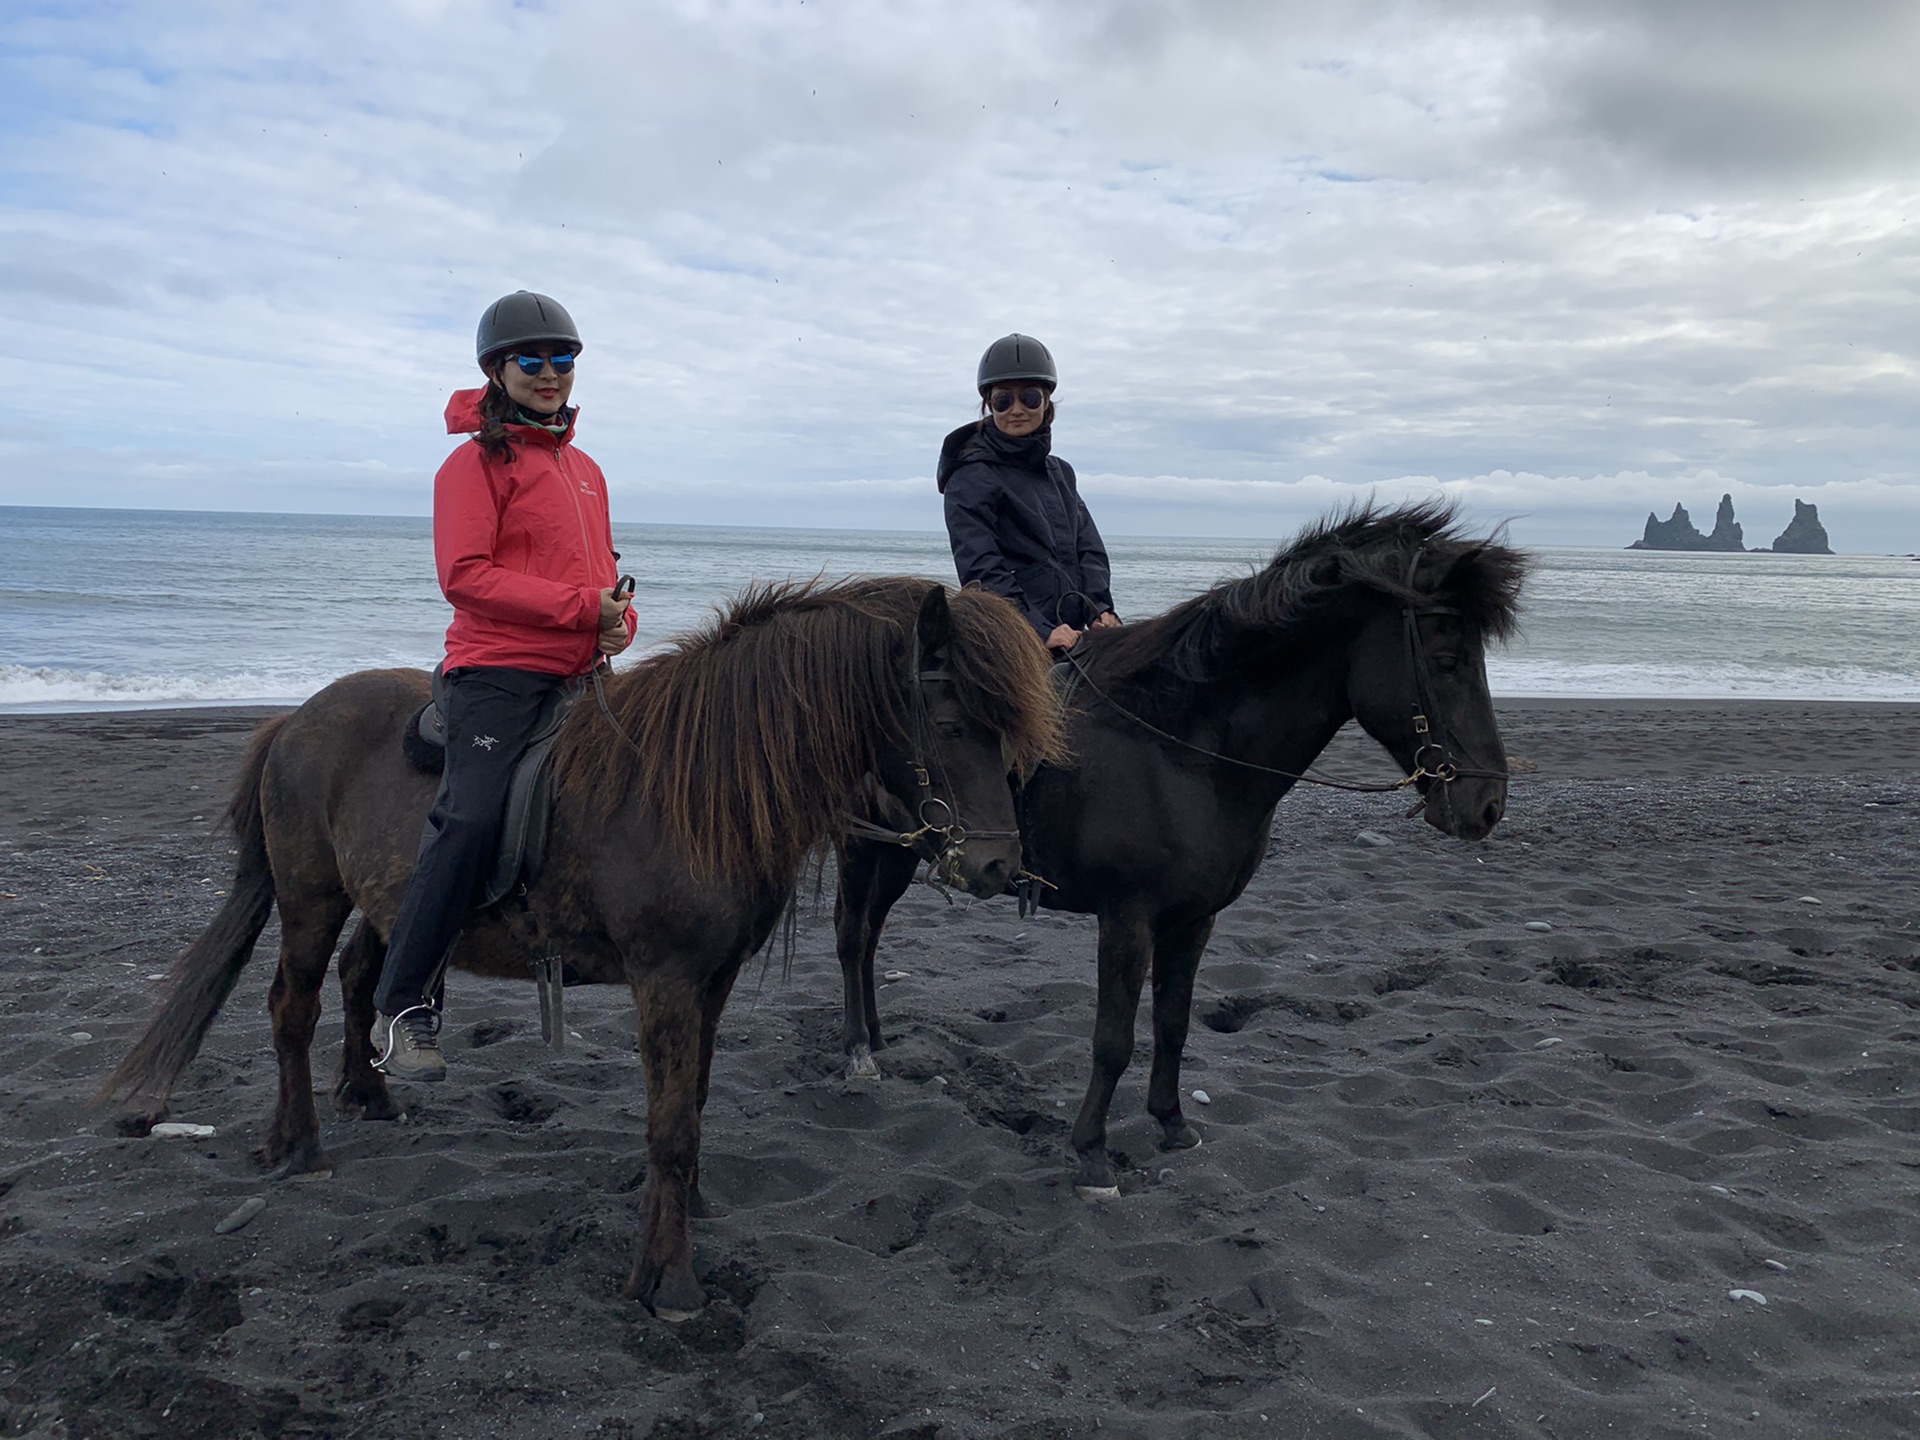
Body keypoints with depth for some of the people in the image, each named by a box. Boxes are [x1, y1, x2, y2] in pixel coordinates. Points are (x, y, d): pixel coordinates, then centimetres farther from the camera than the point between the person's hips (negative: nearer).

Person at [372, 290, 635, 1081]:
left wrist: (619, 619, 2)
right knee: (470, 820, -21)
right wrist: (581, 606, -17)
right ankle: (402, 1008, -11)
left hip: (579, 675, 8)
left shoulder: (585, 468, 20)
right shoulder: (477, 461, -3)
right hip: (497, 671, -8)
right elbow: (464, 575, -14)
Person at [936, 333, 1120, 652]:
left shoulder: (1061, 473, 20)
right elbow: (981, 570, -9)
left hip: (1074, 632, 6)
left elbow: (1089, 548, 16)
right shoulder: (971, 477, -1)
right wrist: (1041, 631, -18)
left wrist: (1101, 609, -4)